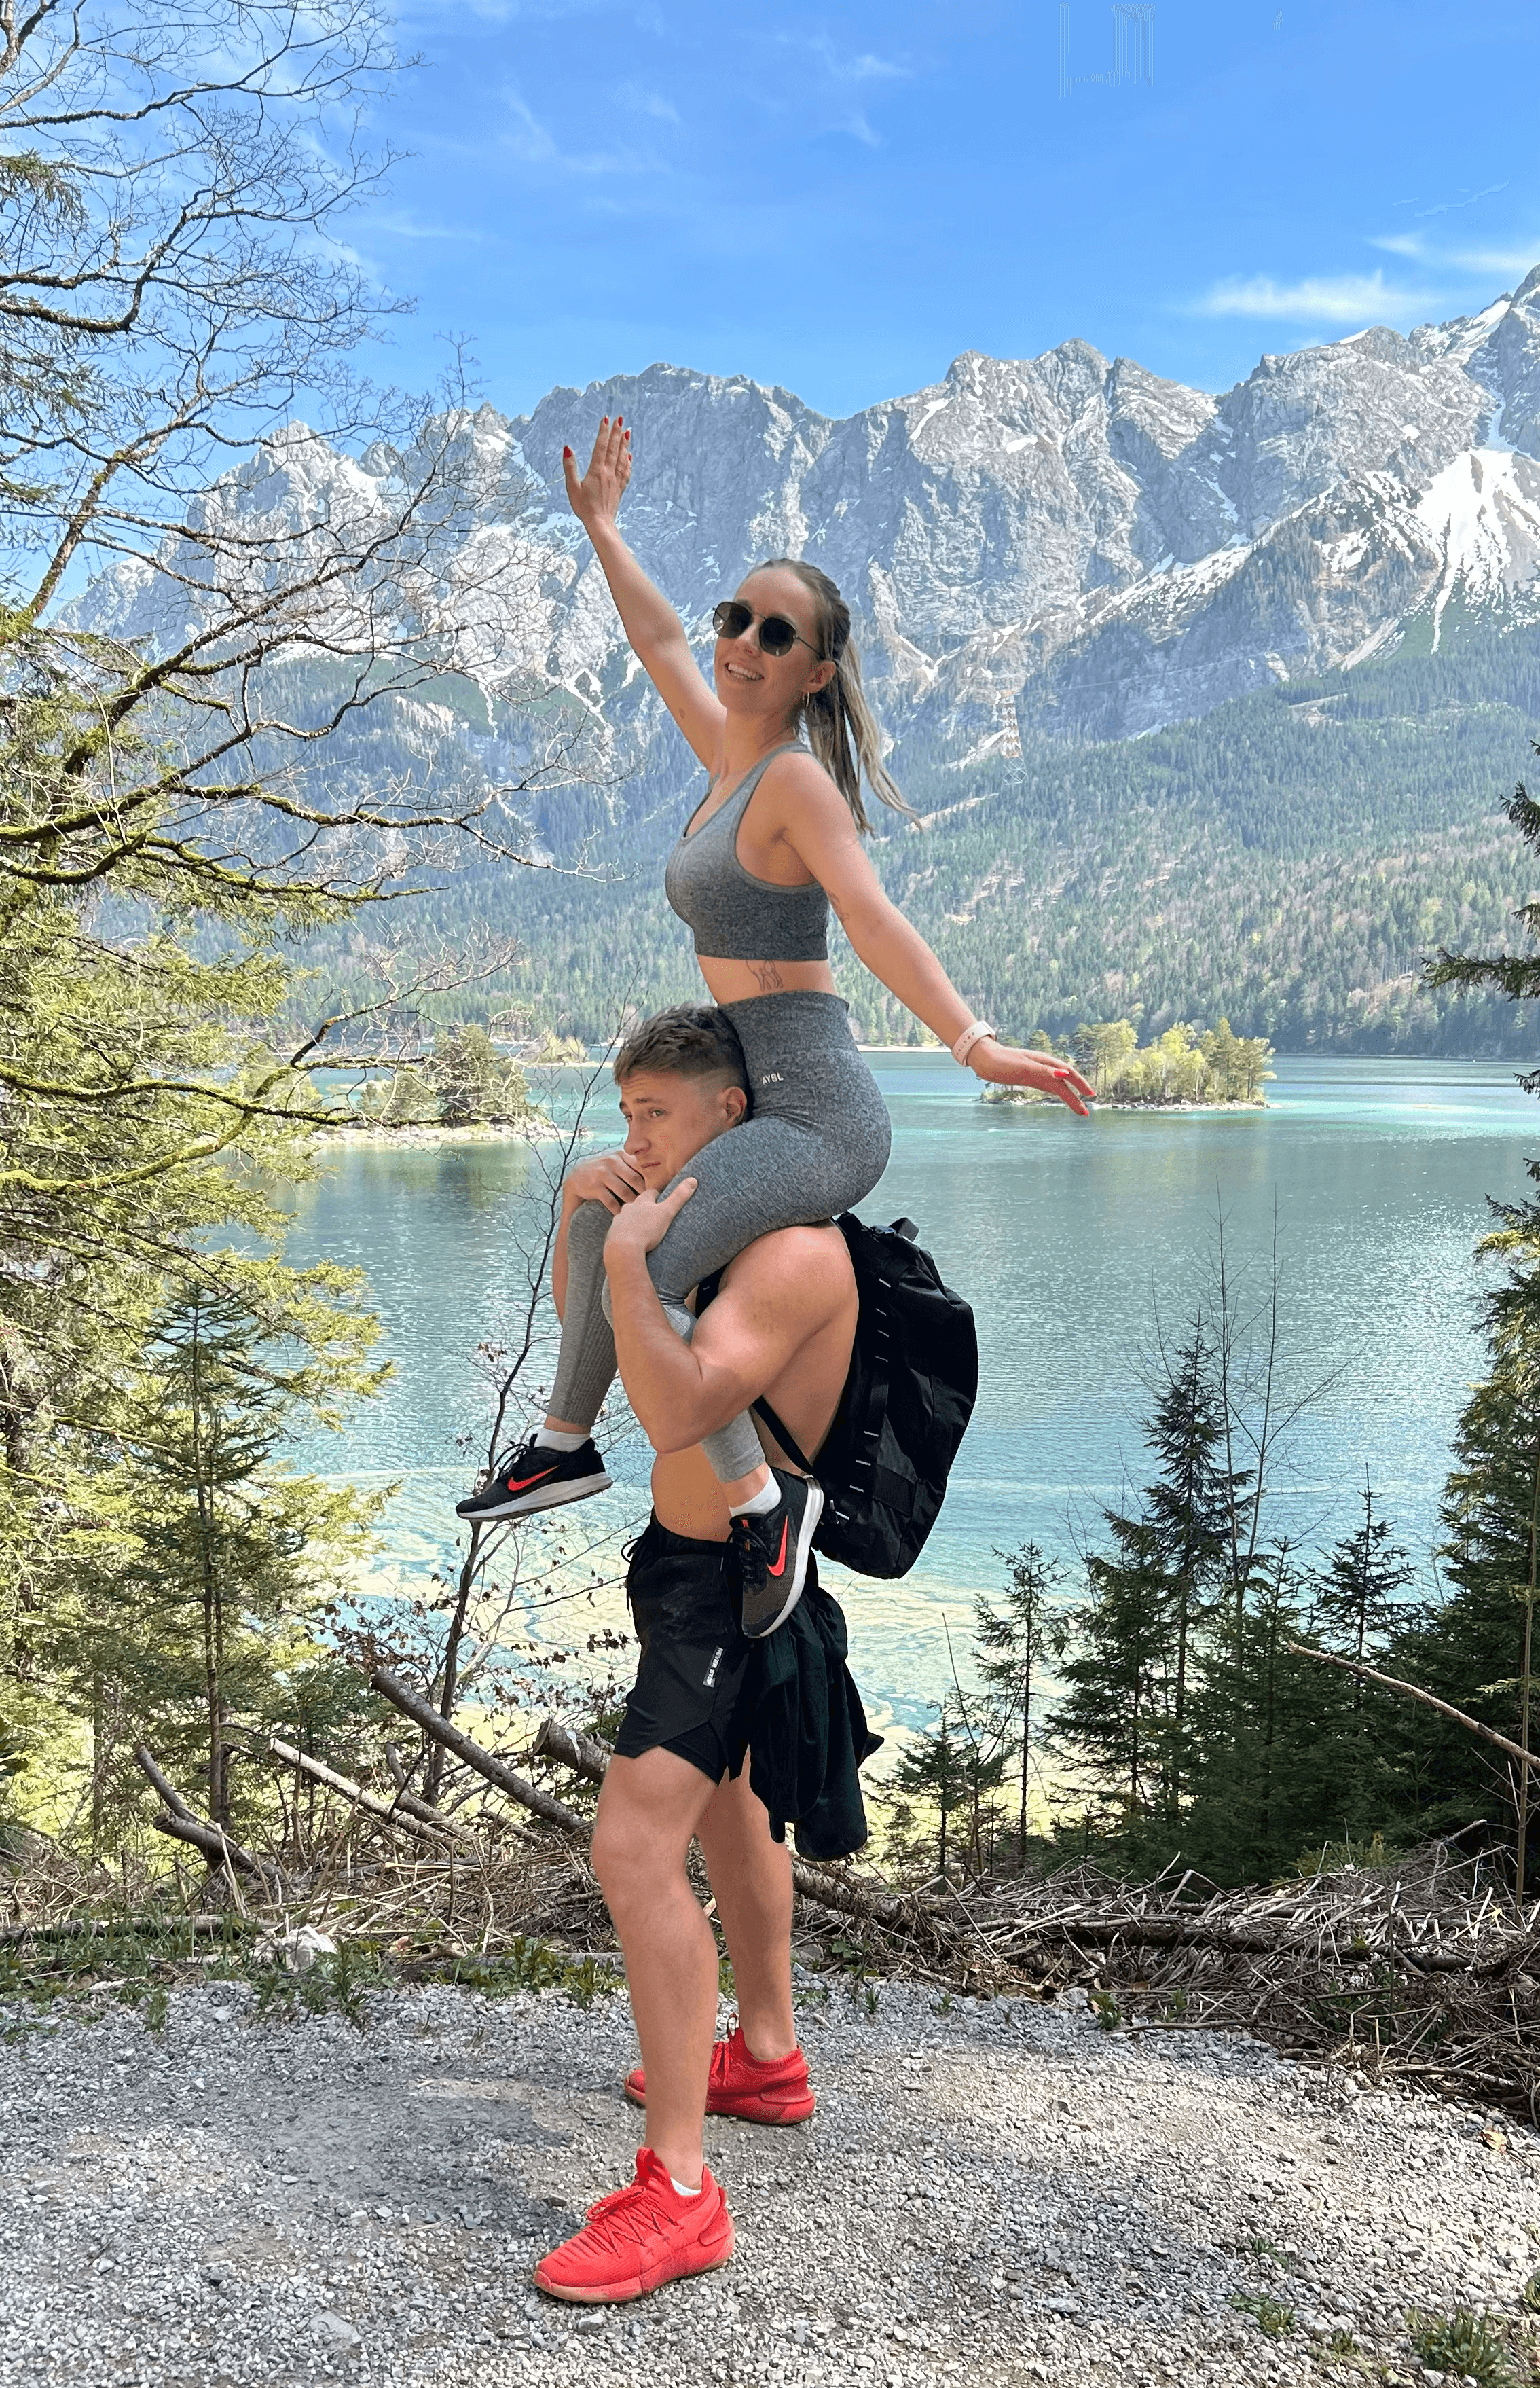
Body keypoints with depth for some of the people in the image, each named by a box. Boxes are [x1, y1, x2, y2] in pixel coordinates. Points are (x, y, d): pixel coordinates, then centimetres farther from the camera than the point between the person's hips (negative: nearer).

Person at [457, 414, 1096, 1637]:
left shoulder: (799, 779, -12)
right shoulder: (731, 758, 12)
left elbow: (875, 919, -27)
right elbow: (659, 643, 30)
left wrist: (975, 1042, -40)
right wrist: (602, 528, 42)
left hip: (816, 1112, -10)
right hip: (772, 1106, 10)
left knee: (628, 1271, -26)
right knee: (595, 1198, 25)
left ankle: (762, 1497, -15)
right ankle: (568, 1443, 34)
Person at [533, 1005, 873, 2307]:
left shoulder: (794, 1250, -24)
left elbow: (679, 1411, -35)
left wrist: (631, 1255, -29)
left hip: (734, 1582, -11)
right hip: (695, 1558, 11)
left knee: (637, 1846, -18)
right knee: (723, 1800, 26)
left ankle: (677, 2192, -12)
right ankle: (767, 2055, 46)